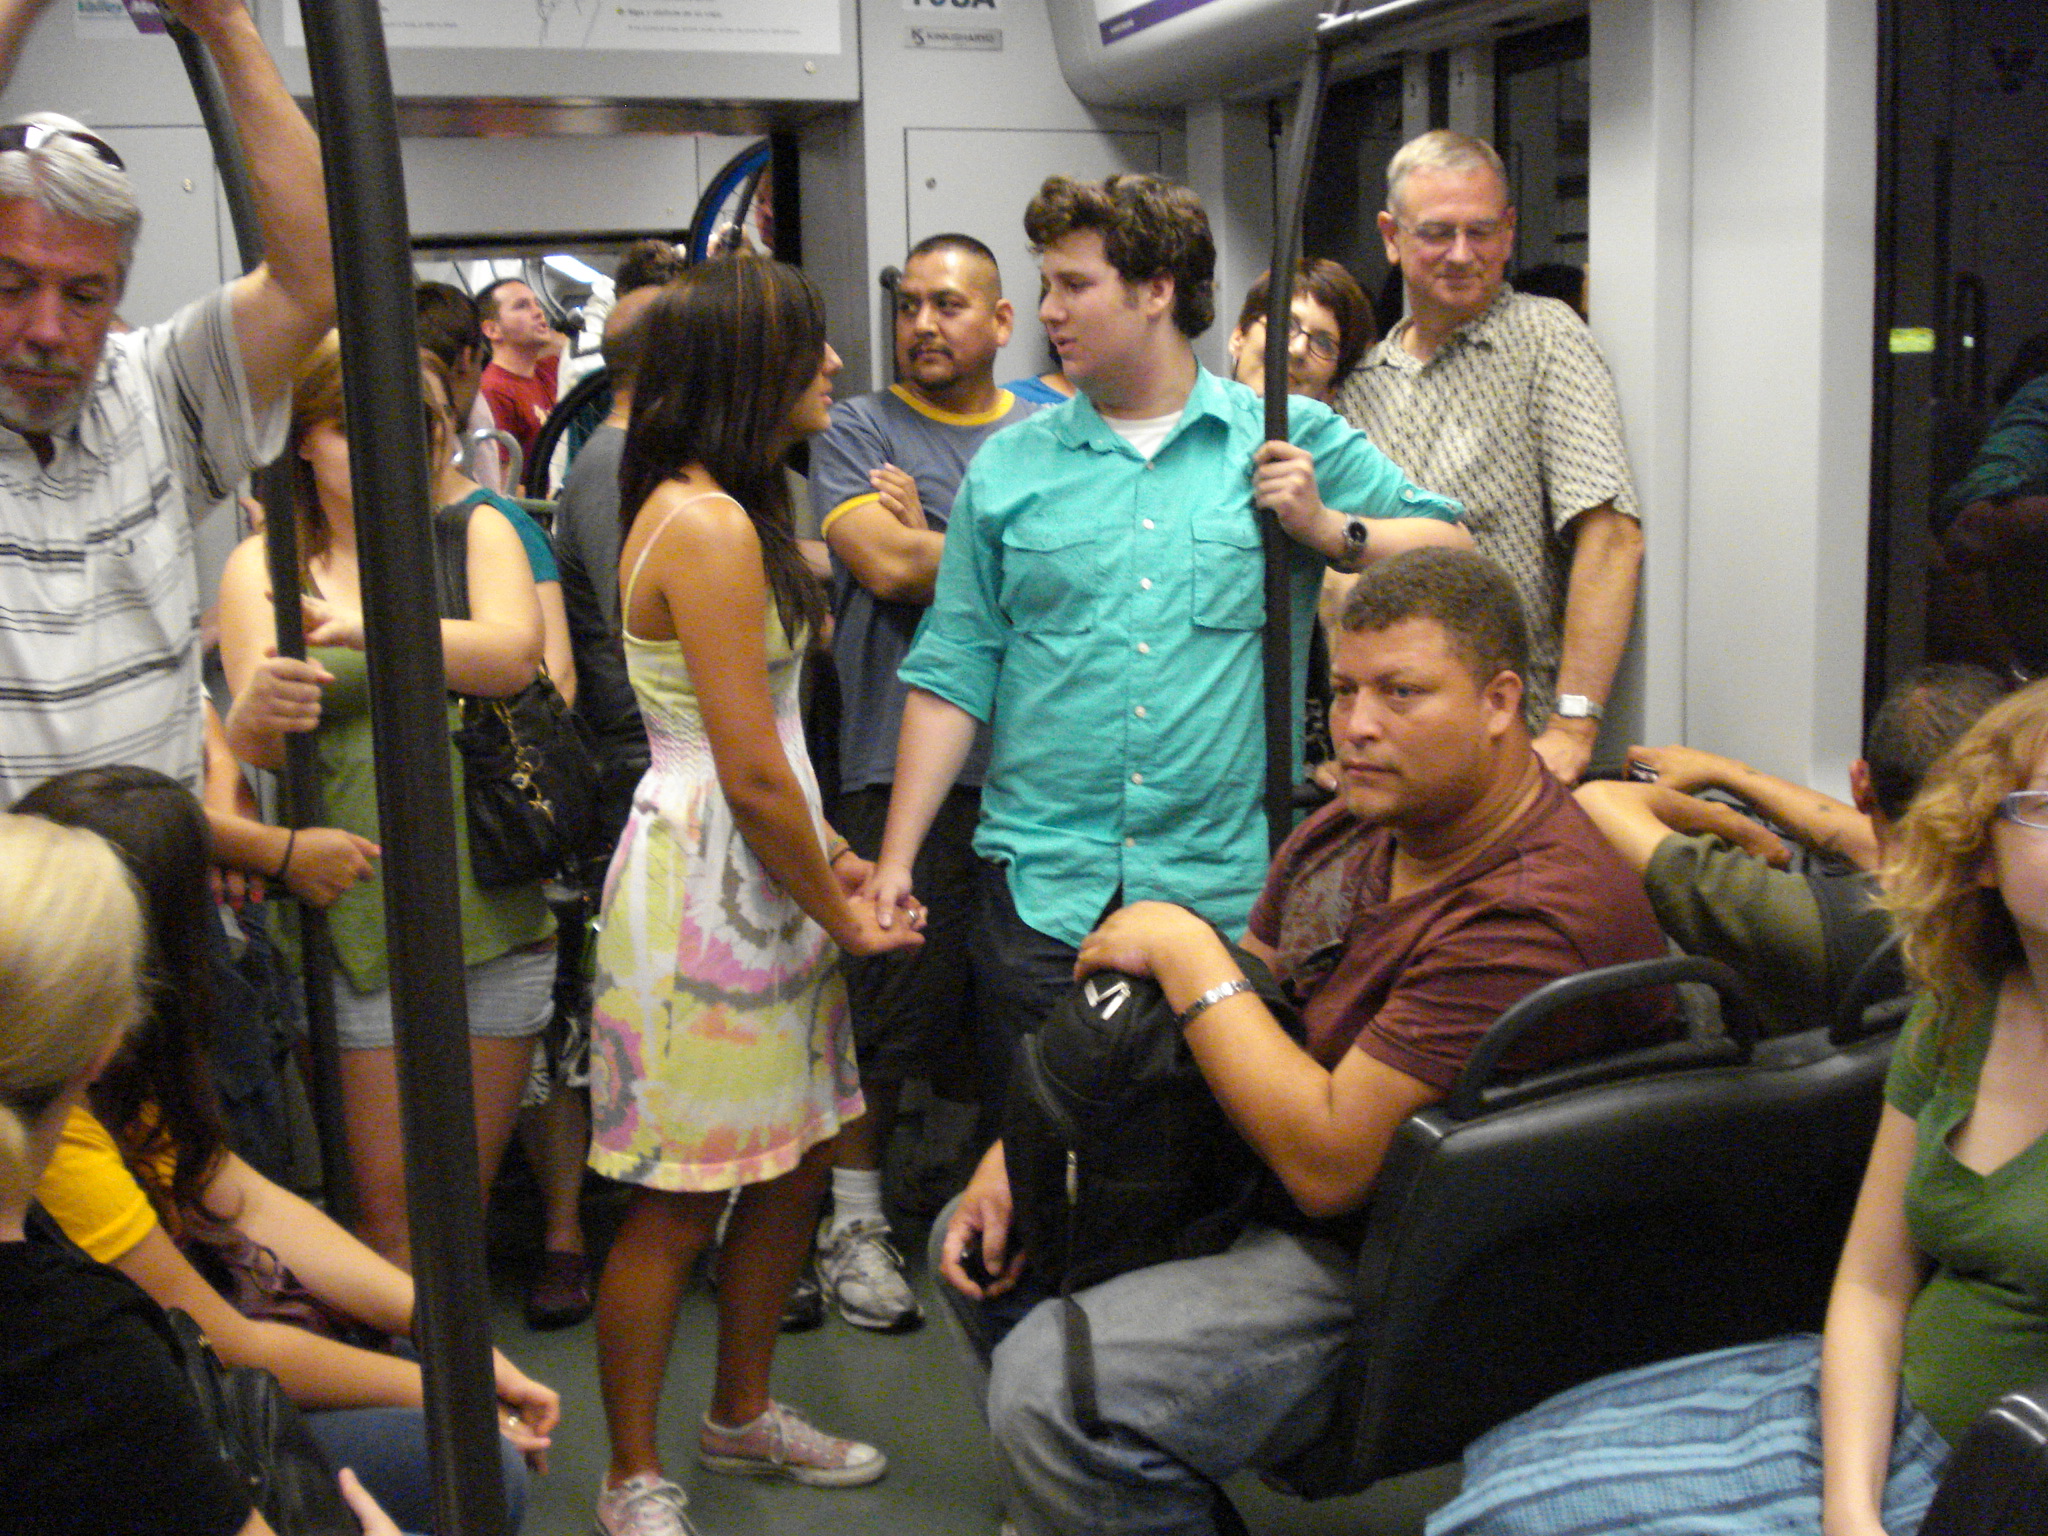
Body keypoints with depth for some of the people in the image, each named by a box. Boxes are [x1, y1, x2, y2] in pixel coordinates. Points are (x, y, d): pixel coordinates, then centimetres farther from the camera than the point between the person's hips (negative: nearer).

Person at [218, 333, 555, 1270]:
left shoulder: (476, 533, 7)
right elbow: (250, 747, -8)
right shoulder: (262, 566, 5)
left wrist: (365, 626, -29)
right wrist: (259, 710, -33)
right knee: (388, 1200, -3)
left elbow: (514, 653, -14)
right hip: (357, 905, -1)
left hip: (492, 901, 1)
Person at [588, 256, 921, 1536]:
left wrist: (832, 856, 11)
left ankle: (744, 1414, 36)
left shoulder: (730, 508, 15)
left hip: (761, 872, 10)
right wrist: (838, 915, -7)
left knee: (798, 1159, 18)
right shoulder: (710, 527, -18)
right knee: (682, 1201, 1)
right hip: (705, 884, -10)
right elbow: (750, 773, -19)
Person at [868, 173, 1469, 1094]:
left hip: (1228, 891, -1)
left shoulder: (1294, 442, 5)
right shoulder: (1010, 464, 9)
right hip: (1042, 889, 1)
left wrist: (1326, 528, -9)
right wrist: (897, 856, 1)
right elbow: (954, 669, 7)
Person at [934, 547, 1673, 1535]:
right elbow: (1237, 1032, 11)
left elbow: (1329, 1163, -29)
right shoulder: (1357, 827, 3)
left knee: (1048, 1386, -26)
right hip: (1263, 1187, 10)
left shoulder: (1532, 916, -27)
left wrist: (1187, 954, -20)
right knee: (980, 1242, 16)